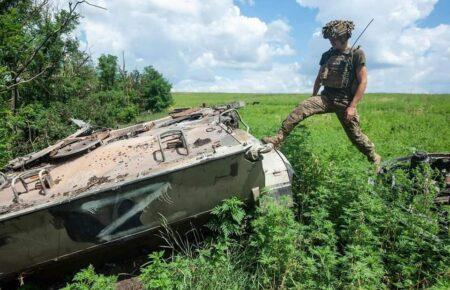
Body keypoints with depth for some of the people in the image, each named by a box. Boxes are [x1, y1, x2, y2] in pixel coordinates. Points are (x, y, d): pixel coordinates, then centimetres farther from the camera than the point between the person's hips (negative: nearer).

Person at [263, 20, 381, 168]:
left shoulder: (356, 54, -4)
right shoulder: (327, 55, 11)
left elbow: (363, 82, -9)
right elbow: (319, 79, 21)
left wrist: (352, 106, -15)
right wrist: (313, 99, 20)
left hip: (344, 101, -4)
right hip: (325, 97, 4)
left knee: (355, 135, 4)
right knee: (301, 108, -21)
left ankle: (375, 158, 28)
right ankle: (278, 139, -26)